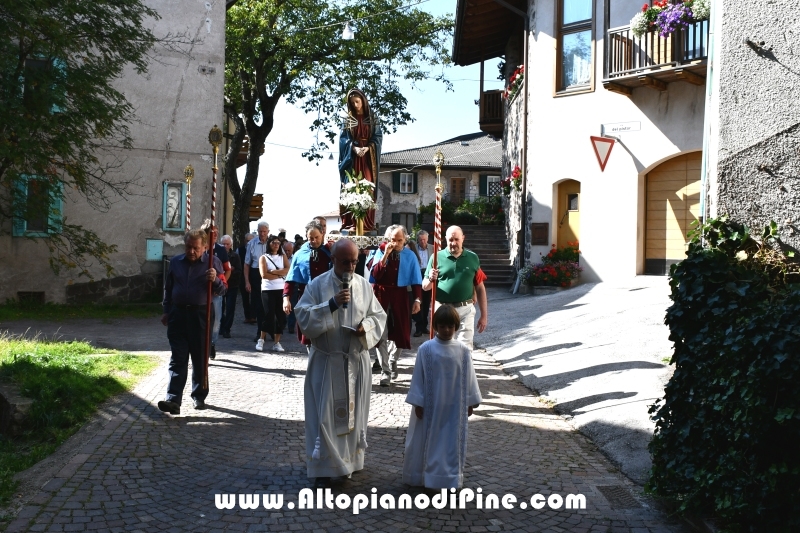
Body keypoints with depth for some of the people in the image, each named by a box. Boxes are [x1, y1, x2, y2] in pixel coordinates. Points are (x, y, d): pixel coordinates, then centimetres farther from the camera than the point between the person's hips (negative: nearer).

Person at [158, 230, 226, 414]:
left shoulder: (213, 263, -2)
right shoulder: (175, 262, 8)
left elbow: (222, 290, -3)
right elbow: (168, 288, 16)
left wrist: (215, 280, -23)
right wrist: (166, 311, 13)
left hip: (200, 315, -2)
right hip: (178, 314, 2)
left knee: (200, 359, 8)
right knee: (178, 359, -3)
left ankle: (199, 396, 22)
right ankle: (173, 399, -9)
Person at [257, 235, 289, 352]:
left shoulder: (283, 257, 12)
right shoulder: (264, 258, 3)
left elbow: (288, 270, -4)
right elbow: (264, 274, -10)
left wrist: (273, 272, -11)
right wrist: (280, 274, -5)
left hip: (281, 290, 3)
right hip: (268, 290, -3)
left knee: (281, 316, 1)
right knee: (269, 315, -6)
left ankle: (277, 343, 8)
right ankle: (261, 340, 9)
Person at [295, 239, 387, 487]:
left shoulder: (364, 285, 3)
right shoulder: (317, 285, -7)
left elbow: (379, 315, 9)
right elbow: (302, 316, -14)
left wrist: (366, 327, -12)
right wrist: (332, 304, -24)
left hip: (356, 360, 3)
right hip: (326, 361, -3)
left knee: (354, 411, 13)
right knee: (324, 414, -3)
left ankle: (350, 460, 30)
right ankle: (323, 468, 5)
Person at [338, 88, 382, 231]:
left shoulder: (372, 118, 9)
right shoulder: (347, 119, 9)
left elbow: (378, 136, 1)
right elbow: (344, 138, 1)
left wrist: (367, 148, -16)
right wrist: (355, 148, -17)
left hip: (368, 158, 0)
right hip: (352, 157, 0)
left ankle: (367, 223, -6)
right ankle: (350, 222, -8)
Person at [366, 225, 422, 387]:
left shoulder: (410, 256, -2)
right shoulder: (380, 252, -4)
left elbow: (416, 280, -1)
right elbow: (374, 275, -16)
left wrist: (417, 299, -10)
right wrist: (386, 255, -22)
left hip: (400, 296, 1)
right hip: (381, 295, -1)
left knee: (400, 332, 12)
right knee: (381, 334, -1)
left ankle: (392, 361, 40)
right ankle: (385, 371, 8)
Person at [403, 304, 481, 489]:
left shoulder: (463, 351, -4)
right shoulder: (426, 349, -10)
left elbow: (469, 377, 4)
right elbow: (418, 377, -5)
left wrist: (470, 402, 7)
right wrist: (417, 403, -5)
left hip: (454, 407, 2)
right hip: (431, 405, -1)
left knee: (452, 443, 10)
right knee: (427, 440, 10)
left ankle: (451, 478, 24)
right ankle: (421, 476, 25)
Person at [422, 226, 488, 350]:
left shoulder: (472, 258, 4)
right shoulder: (437, 257, 0)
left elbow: (480, 288, 7)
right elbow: (425, 287, 4)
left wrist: (484, 315, 5)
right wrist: (431, 279, -19)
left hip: (465, 310, 0)